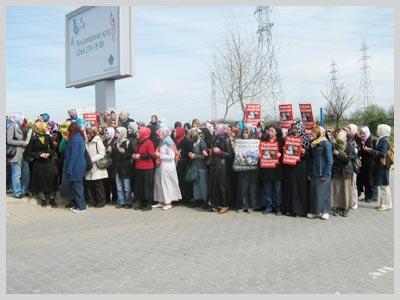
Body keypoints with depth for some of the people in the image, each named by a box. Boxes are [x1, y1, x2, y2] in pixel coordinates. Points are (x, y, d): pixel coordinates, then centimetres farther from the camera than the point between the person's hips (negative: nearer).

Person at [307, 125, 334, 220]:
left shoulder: (326, 144, -10)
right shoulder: (314, 144, 12)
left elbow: (329, 160, -13)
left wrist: (325, 174, -16)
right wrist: (310, 173, 13)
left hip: (323, 174, -7)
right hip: (315, 173, 7)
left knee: (323, 192, -1)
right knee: (314, 192, 8)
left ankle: (325, 211, 9)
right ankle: (315, 211, 16)